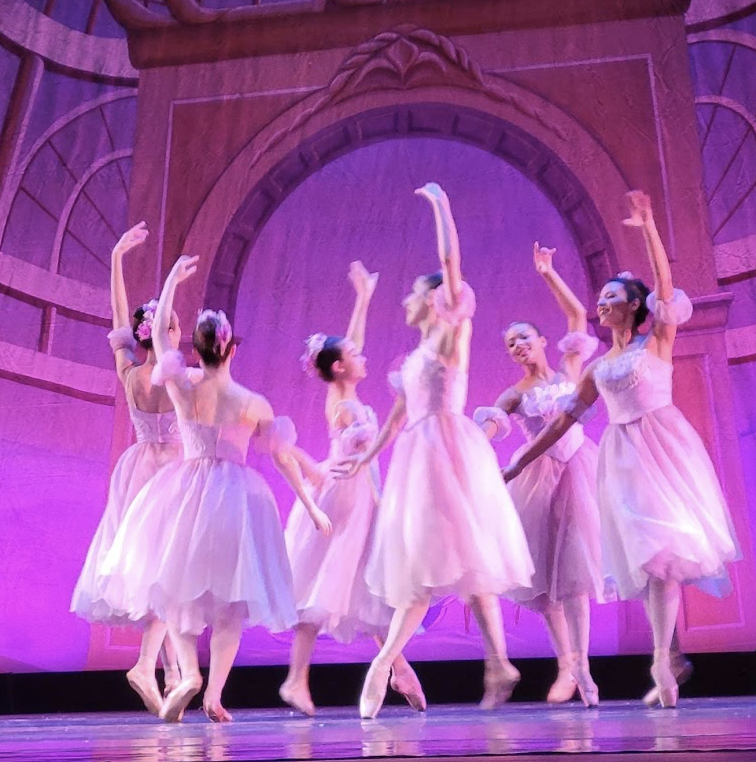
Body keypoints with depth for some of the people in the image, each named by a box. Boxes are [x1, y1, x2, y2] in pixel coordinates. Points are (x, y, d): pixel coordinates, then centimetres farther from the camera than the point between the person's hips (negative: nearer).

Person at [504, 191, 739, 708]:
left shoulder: (658, 341, 6)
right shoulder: (597, 367, 15)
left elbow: (665, 285, -9)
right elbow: (564, 421, 16)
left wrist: (647, 225, -15)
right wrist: (519, 462, 14)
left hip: (664, 446, -4)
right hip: (623, 457, 4)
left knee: (663, 547, -10)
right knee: (648, 553, 2)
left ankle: (662, 661, -9)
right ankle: (667, 658, 10)